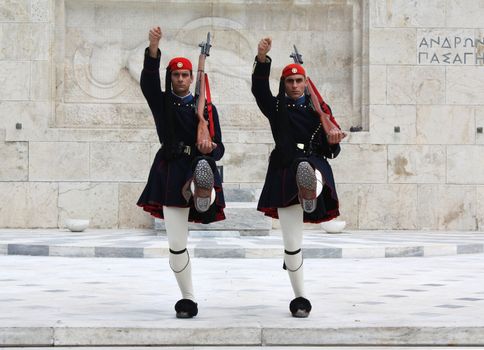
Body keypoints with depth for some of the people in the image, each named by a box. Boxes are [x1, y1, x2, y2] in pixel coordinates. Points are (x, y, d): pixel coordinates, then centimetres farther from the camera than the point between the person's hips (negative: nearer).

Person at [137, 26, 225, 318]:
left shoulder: (205, 108, 10)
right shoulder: (161, 103, 10)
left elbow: (218, 149, 5)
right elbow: (148, 80, -11)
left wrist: (210, 148, -21)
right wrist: (153, 48, -27)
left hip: (198, 166, 0)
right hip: (171, 175, 0)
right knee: (176, 245, -1)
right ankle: (188, 299, 9)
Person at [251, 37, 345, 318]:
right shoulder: (276, 108, 11)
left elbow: (330, 151, 10)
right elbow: (259, 89, -9)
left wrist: (333, 142, -14)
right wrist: (262, 58, -24)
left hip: (314, 164, 1)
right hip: (285, 172, -1)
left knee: (311, 173, -41)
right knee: (292, 244, -1)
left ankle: (311, 193, -70)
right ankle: (300, 298, 8)